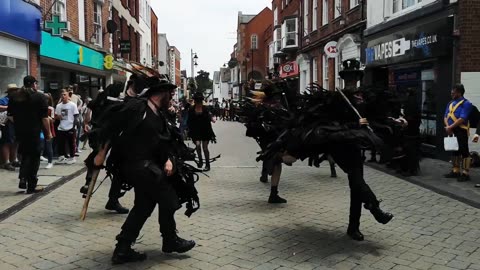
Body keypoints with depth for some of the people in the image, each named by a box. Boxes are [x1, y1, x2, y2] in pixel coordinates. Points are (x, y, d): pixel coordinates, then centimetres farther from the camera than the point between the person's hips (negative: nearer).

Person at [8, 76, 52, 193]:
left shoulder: (14, 97, 10)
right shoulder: (40, 97, -6)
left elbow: (11, 115, 13)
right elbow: (44, 117, -10)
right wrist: (48, 132, -3)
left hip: (19, 131, 5)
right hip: (34, 131, -5)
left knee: (25, 155, 19)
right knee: (34, 157, 4)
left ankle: (23, 179, 3)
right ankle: (31, 186, 8)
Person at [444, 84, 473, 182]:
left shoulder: (466, 103, -10)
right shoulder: (450, 103, 15)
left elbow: (462, 119, -18)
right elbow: (446, 117, 10)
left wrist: (450, 127, -17)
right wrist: (447, 126, -8)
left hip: (461, 131, -8)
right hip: (451, 131, 8)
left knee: (464, 152, -3)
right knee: (454, 151, 14)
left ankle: (465, 173, 0)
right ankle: (455, 171, 23)